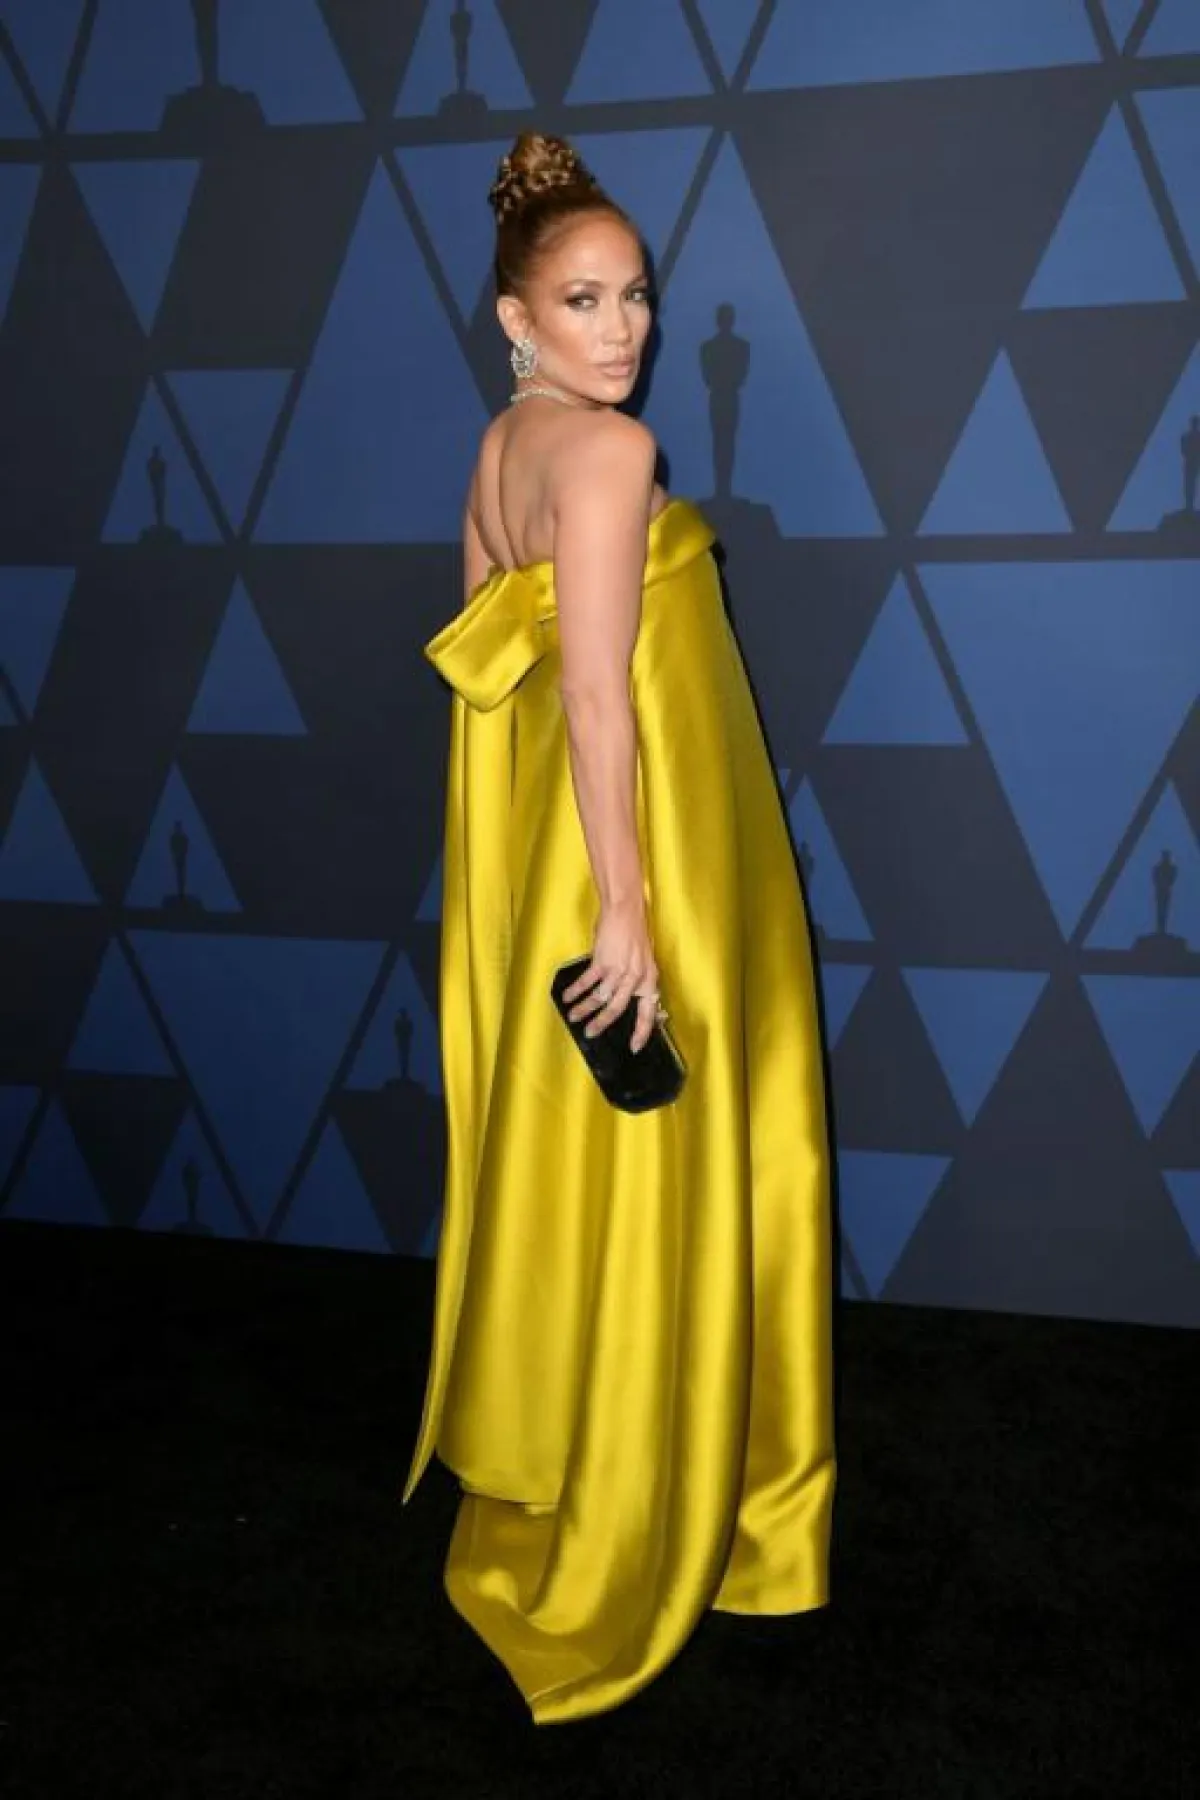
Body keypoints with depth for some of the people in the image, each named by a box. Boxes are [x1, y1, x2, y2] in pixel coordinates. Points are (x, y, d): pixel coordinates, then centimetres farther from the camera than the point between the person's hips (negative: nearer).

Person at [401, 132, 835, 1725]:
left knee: (556, 1160, 20)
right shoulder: (611, 448, -17)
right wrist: (628, 903, -23)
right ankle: (621, 1537, 18)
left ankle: (532, 1475, 37)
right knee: (642, 1191, 2)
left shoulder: (501, 445, 10)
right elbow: (596, 686, -24)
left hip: (538, 843, 9)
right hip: (628, 847, -9)